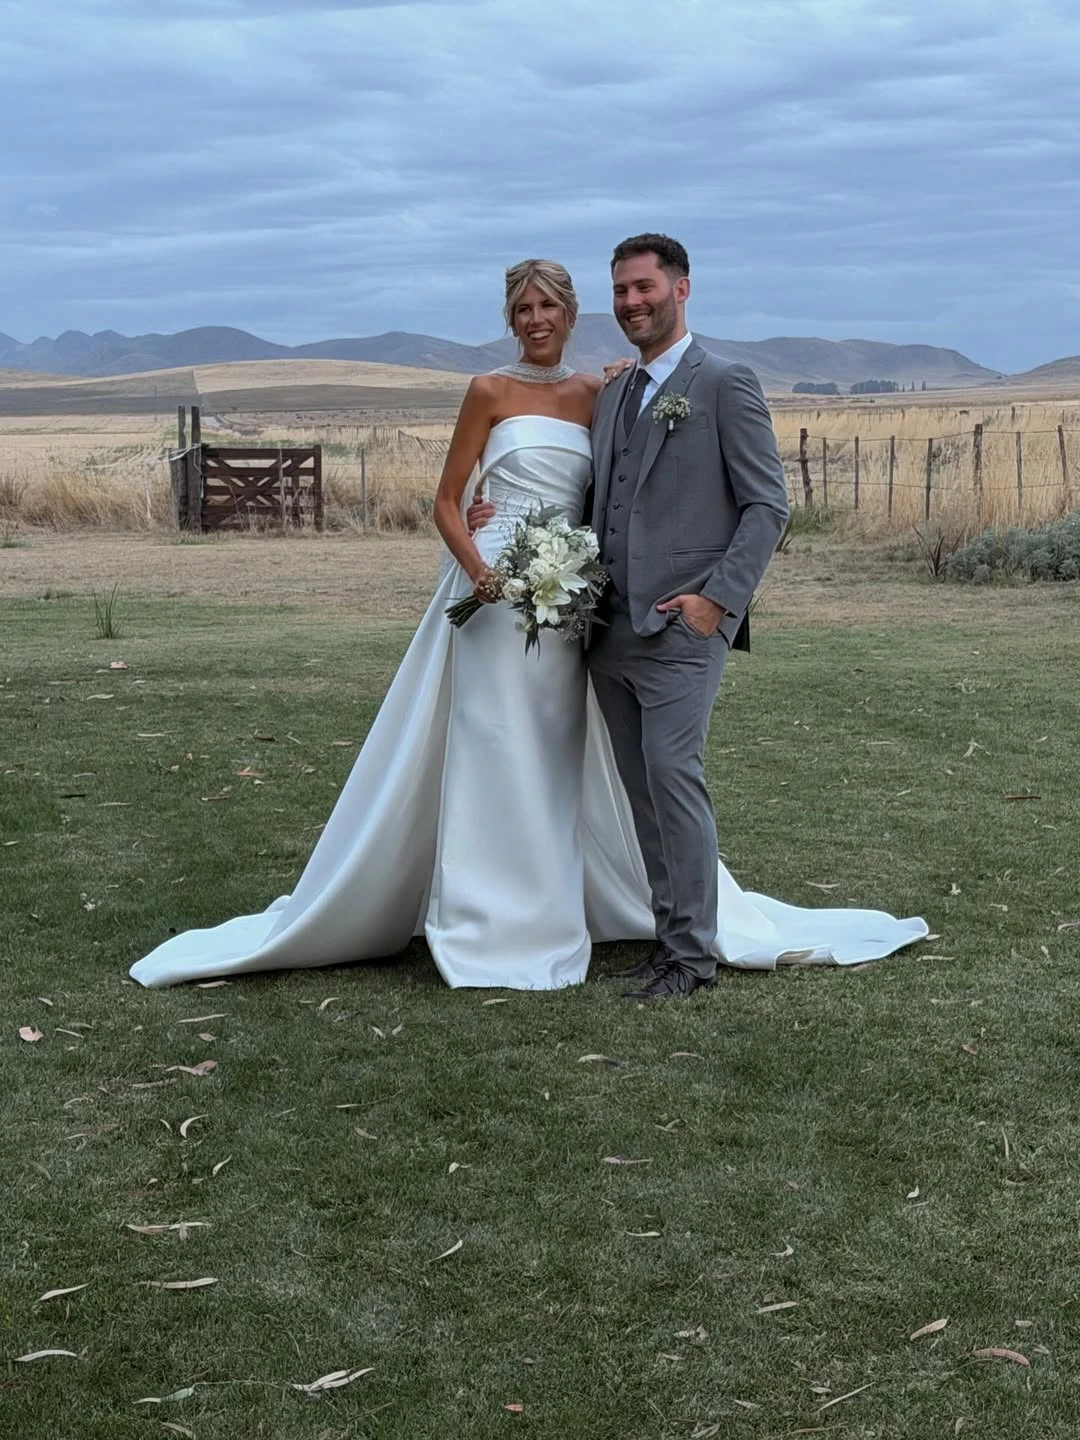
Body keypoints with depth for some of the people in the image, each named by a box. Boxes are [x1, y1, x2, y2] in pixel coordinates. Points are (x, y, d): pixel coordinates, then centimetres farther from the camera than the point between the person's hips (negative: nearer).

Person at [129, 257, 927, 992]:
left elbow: (606, 500, 13)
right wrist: (479, 570, -17)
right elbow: (447, 502, -2)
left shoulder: (598, 395, 10)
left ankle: (554, 914, 21)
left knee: (570, 758, 8)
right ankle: (494, 926, 8)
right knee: (492, 754, -1)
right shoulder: (490, 391, -1)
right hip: (497, 591, -4)